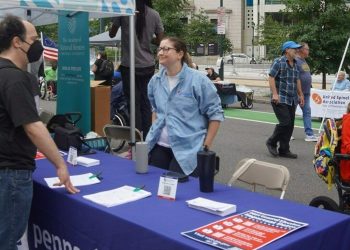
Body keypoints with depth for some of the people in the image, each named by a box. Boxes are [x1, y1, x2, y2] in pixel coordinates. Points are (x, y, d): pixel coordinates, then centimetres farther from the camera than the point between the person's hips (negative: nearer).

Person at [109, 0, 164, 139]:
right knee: (146, 103, 10)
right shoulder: (154, 14, 0)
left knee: (134, 103, 2)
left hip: (129, 66, -2)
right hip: (148, 65, 2)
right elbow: (160, 40, 7)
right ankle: (146, 138, 13)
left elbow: (112, 34, 7)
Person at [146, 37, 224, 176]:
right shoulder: (155, 81, 7)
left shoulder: (198, 80, -10)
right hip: (158, 147, 6)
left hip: (188, 150, -5)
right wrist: (154, 132, 13)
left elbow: (215, 114, -7)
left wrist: (206, 146, -9)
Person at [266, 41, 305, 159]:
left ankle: (284, 150, 12)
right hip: (280, 99, -8)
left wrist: (300, 95, 21)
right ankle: (271, 142, 8)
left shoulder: (295, 64, 17)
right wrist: (274, 94, -20)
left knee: (290, 125, 5)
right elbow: (271, 77, -13)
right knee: (285, 122, -14)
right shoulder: (278, 62, -7)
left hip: (292, 100, 8)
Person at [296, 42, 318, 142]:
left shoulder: (304, 61, 15)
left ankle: (309, 134, 5)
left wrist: (308, 89, 21)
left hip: (306, 93, 9)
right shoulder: (295, 61, -15)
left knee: (307, 111, 5)